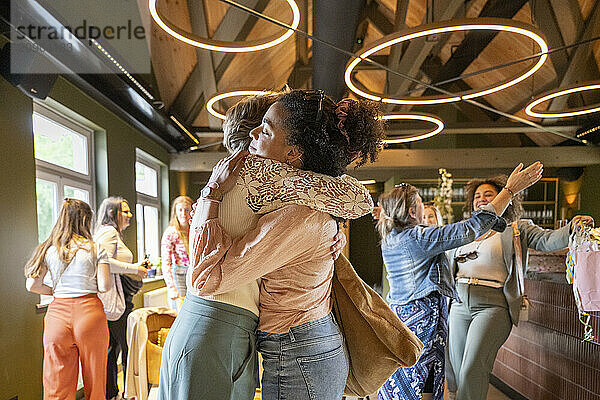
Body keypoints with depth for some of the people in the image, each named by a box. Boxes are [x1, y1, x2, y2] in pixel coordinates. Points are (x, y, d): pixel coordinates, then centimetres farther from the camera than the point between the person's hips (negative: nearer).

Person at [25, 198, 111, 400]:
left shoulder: (47, 249, 6)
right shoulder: (96, 248, -2)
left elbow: (32, 285, 5)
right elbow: (104, 286, -6)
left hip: (58, 313, 3)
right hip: (89, 312, -2)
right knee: (94, 379, 13)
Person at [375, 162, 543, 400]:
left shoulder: (389, 239, 6)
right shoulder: (418, 237, -20)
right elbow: (470, 229, -20)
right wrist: (510, 190, -14)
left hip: (398, 314, 8)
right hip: (423, 319, -8)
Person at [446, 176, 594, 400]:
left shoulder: (517, 229, 7)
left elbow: (548, 241, -9)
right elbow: (449, 267, 24)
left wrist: (572, 228, -27)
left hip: (492, 305, -4)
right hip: (459, 304, 5)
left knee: (471, 371, -13)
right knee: (457, 371, 9)